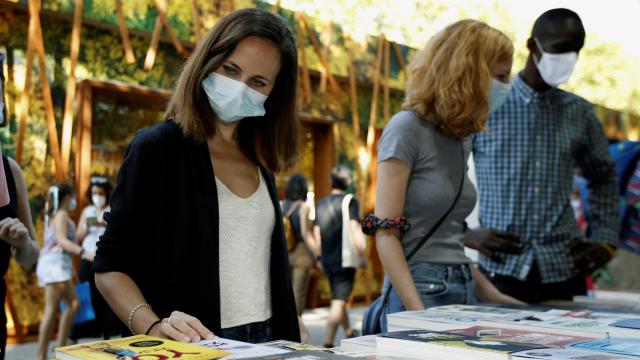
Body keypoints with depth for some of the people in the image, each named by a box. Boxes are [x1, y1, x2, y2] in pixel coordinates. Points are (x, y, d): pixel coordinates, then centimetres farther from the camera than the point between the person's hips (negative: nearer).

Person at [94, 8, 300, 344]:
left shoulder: (259, 160, 9)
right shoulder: (156, 148, -8)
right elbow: (110, 265, -9)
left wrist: (290, 339, 7)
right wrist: (153, 328, -24)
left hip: (265, 342, 4)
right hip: (192, 349, -4)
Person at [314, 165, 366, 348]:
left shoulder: (321, 204, 10)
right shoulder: (349, 201, -9)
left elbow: (317, 233, 12)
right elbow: (354, 229, -18)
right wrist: (362, 252, -14)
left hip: (327, 260, 7)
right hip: (344, 259, -7)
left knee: (338, 298, 21)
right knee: (338, 302, -7)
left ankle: (349, 333, 39)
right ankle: (328, 343, -12)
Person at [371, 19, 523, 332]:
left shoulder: (460, 139, 12)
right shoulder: (407, 128, -10)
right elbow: (385, 234, -14)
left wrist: (494, 297, 14)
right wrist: (419, 314, -22)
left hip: (464, 292, 7)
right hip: (418, 293, -7)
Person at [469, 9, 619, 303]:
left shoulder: (579, 114, 9)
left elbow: (603, 177, 23)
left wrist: (606, 239, 12)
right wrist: (466, 233, -7)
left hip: (565, 272, 3)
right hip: (501, 271, -3)